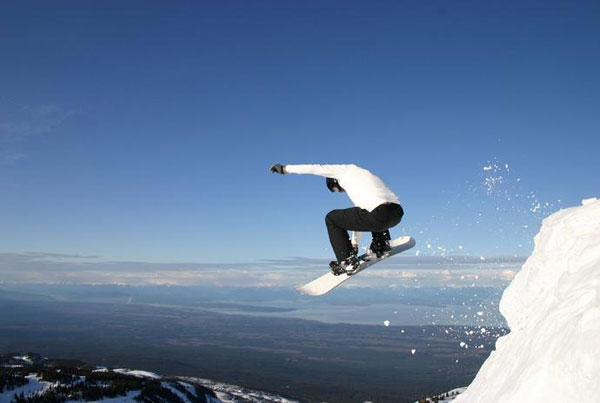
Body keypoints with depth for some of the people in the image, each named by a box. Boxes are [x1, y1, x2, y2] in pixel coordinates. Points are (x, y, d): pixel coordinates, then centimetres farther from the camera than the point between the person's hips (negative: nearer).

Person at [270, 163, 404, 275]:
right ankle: (381, 243, 27)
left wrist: (284, 168, 24)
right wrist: (354, 243, 46)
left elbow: (314, 168, 14)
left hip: (380, 216, -9)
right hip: (398, 214, 9)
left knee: (331, 219, 10)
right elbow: (359, 216, 40)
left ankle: (347, 261, 10)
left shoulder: (347, 170, 13)